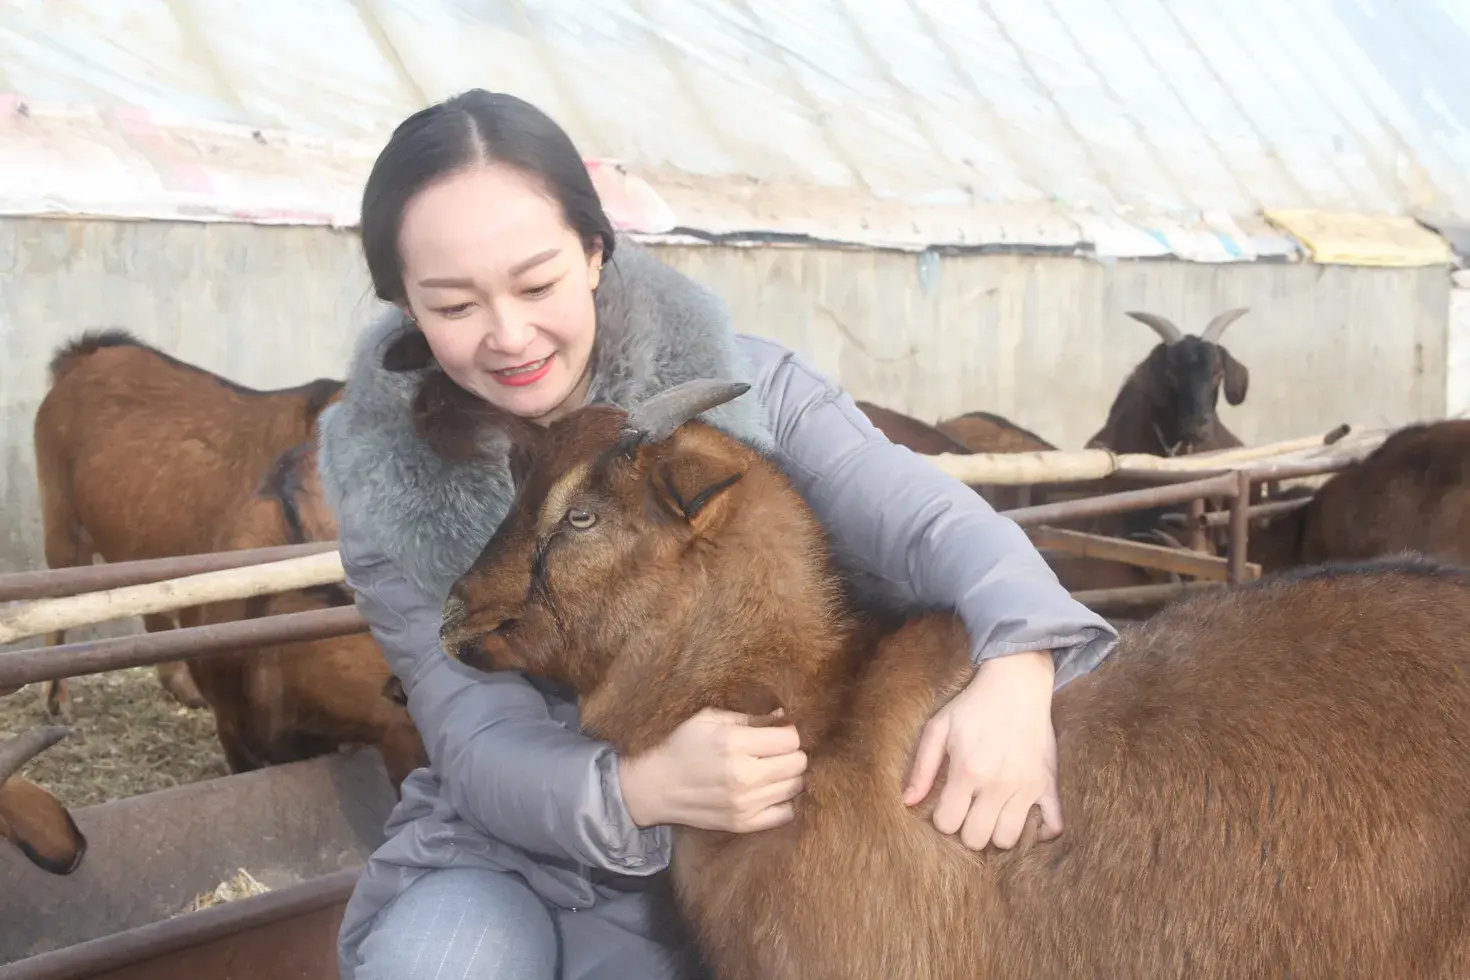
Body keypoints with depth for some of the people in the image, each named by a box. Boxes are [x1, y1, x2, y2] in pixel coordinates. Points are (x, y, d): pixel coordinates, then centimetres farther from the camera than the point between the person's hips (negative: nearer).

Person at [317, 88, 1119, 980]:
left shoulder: (732, 385, -13)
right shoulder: (388, 483, -11)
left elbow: (932, 521, -22)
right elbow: (482, 748, -16)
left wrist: (1016, 669, -44)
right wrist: (643, 787, -37)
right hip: (500, 849, 1)